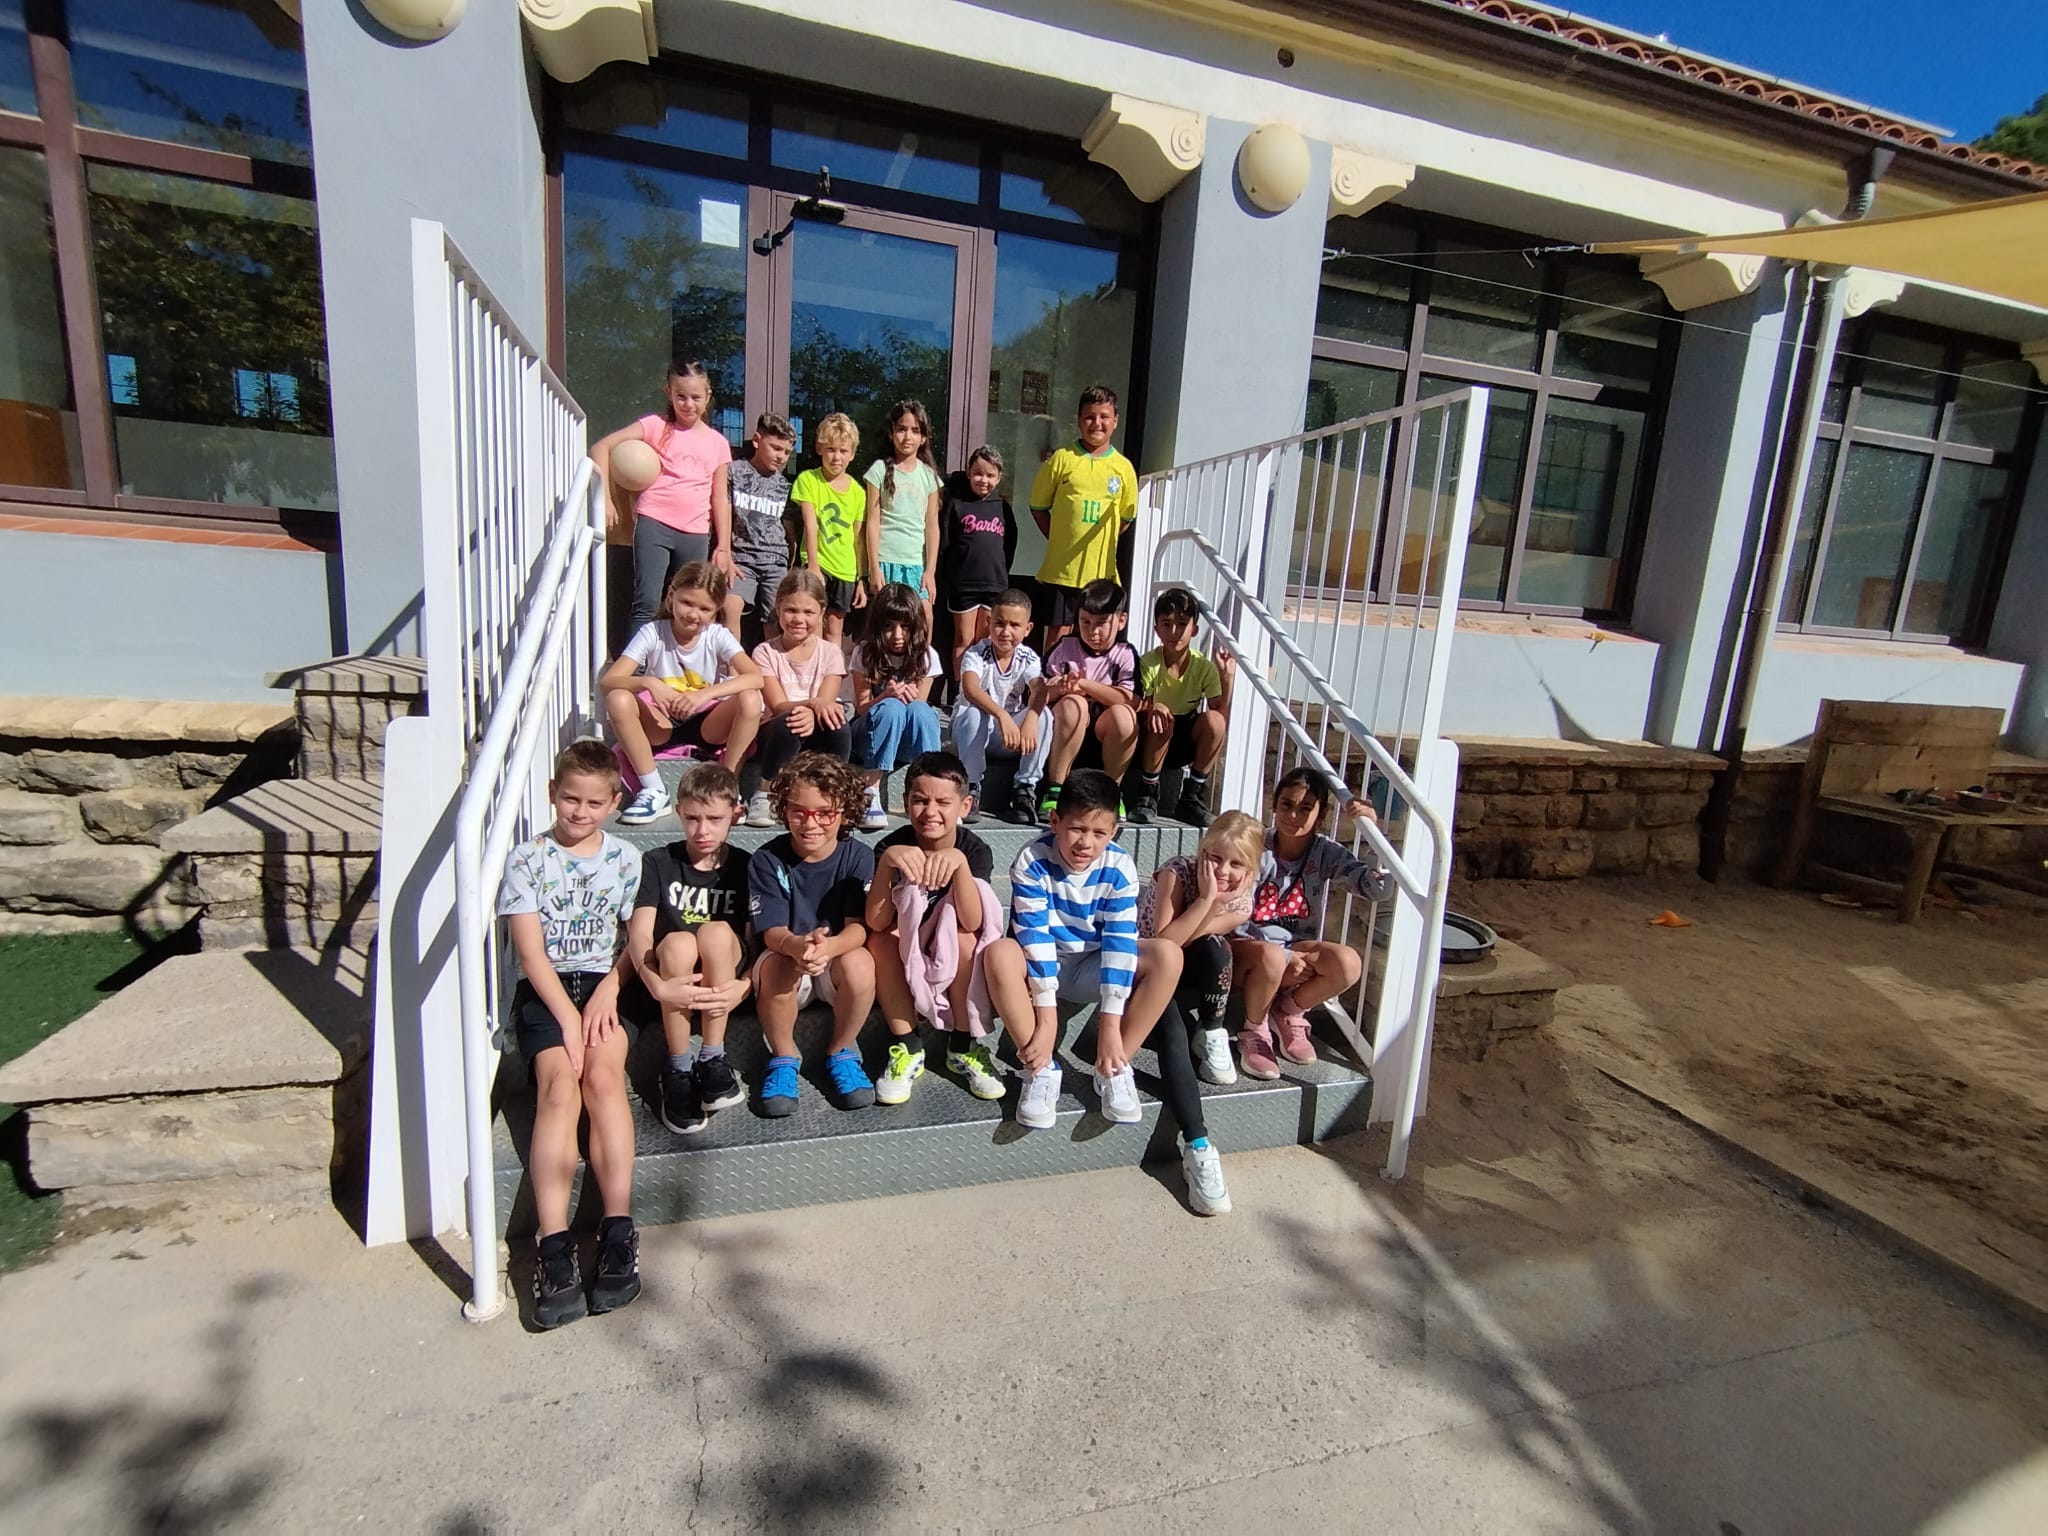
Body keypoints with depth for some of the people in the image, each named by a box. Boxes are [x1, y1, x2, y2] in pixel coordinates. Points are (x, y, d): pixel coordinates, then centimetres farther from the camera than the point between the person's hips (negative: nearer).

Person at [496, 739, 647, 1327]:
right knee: (560, 1083, -25)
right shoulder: (526, 859, 5)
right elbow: (531, 952, -3)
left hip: (606, 983, 1)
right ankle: (555, 1247, -29)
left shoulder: (626, 859, 10)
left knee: (603, 1074, -26)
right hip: (543, 989, -1)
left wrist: (608, 989, -12)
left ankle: (618, 1230, -26)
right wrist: (568, 1017, -13)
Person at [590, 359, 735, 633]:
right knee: (647, 603, -13)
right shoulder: (656, 426, 5)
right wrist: (604, 496, -11)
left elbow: (720, 498, 12)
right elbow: (602, 447, -1)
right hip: (654, 525, -3)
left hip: (696, 535, 3)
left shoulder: (718, 443, 12)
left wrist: (724, 546, 6)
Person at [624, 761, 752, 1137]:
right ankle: (678, 1071, -17)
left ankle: (713, 1060, -18)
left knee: (717, 932, -31)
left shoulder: (745, 868, 1)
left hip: (724, 983, 0)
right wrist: (658, 985, -32)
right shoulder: (657, 863, -1)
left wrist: (743, 986, -25)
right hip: (673, 985, 0)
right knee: (678, 942, -33)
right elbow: (638, 935, -13)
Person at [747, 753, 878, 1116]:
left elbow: (858, 927, -18)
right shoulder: (767, 860, -11)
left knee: (859, 962, -32)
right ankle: (783, 1056, -5)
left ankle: (841, 1052, -3)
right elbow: (772, 931, -17)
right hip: (787, 965, 0)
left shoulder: (858, 856, -10)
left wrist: (828, 947, -43)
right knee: (777, 964, -33)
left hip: (839, 961, 0)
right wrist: (796, 946, -43)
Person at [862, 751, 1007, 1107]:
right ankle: (907, 1049, -13)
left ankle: (963, 1046, -14)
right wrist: (887, 862, -44)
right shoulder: (891, 846, -16)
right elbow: (876, 923, -29)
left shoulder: (975, 850, -17)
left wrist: (959, 863, -48)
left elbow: (972, 924, -33)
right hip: (905, 962, 1)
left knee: (964, 934, -30)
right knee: (878, 940, -28)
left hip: (960, 964, -1)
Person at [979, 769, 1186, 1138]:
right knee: (999, 953, -35)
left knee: (1167, 956, -24)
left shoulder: (1120, 868, -16)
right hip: (1041, 966, -2)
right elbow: (1034, 938, -25)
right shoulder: (1032, 863, -21)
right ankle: (1041, 1069, -22)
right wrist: (1046, 1016, -28)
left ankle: (1114, 1069, -15)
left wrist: (1110, 1024, -24)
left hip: (1094, 968, 2)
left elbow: (1120, 943, -20)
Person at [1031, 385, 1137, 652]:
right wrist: (1061, 540, 0)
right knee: (1058, 634, 4)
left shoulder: (1123, 467, 4)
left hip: (1101, 570, 2)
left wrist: (1098, 544, 6)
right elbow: (1038, 506, 5)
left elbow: (1126, 517, 14)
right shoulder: (1061, 459, -1)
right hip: (1061, 568, -2)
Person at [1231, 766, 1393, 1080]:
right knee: (1271, 957, -39)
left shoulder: (1327, 854, -4)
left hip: (1297, 947, 3)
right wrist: (1284, 957, -22)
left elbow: (1378, 889, -18)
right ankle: (1254, 1030, -7)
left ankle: (1288, 1012, 4)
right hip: (1247, 946, -3)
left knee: (1349, 963, -27)